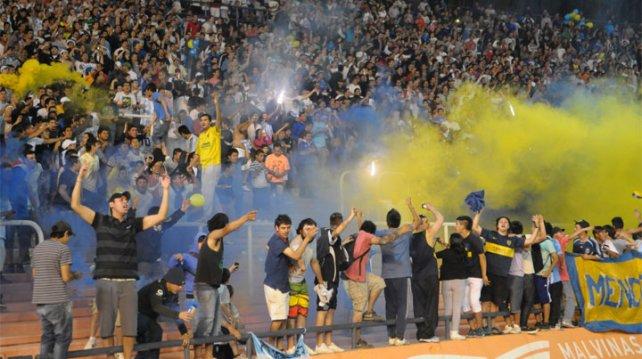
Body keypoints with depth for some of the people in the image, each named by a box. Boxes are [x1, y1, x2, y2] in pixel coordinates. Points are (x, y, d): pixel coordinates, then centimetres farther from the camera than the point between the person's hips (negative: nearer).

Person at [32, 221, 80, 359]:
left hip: (40, 299, 7)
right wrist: (74, 275, 7)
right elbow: (66, 277, -15)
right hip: (58, 300, -7)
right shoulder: (63, 249, -10)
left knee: (48, 336, 15)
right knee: (63, 337, 2)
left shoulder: (38, 248, 12)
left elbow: (35, 274, 17)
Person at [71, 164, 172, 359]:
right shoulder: (101, 221, 4)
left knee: (129, 325, 3)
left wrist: (165, 189, 0)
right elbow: (76, 206, -3)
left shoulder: (134, 223, 9)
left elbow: (161, 216, 6)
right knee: (106, 325, 2)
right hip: (106, 282, -2)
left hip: (128, 282, 2)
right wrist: (80, 179, -10)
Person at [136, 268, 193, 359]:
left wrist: (184, 332, -9)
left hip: (147, 317, 9)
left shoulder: (173, 293, -2)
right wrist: (178, 314, -56)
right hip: (136, 314, -9)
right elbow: (157, 307, -44)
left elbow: (176, 310, 1)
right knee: (156, 331, -28)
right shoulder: (157, 287, -28)